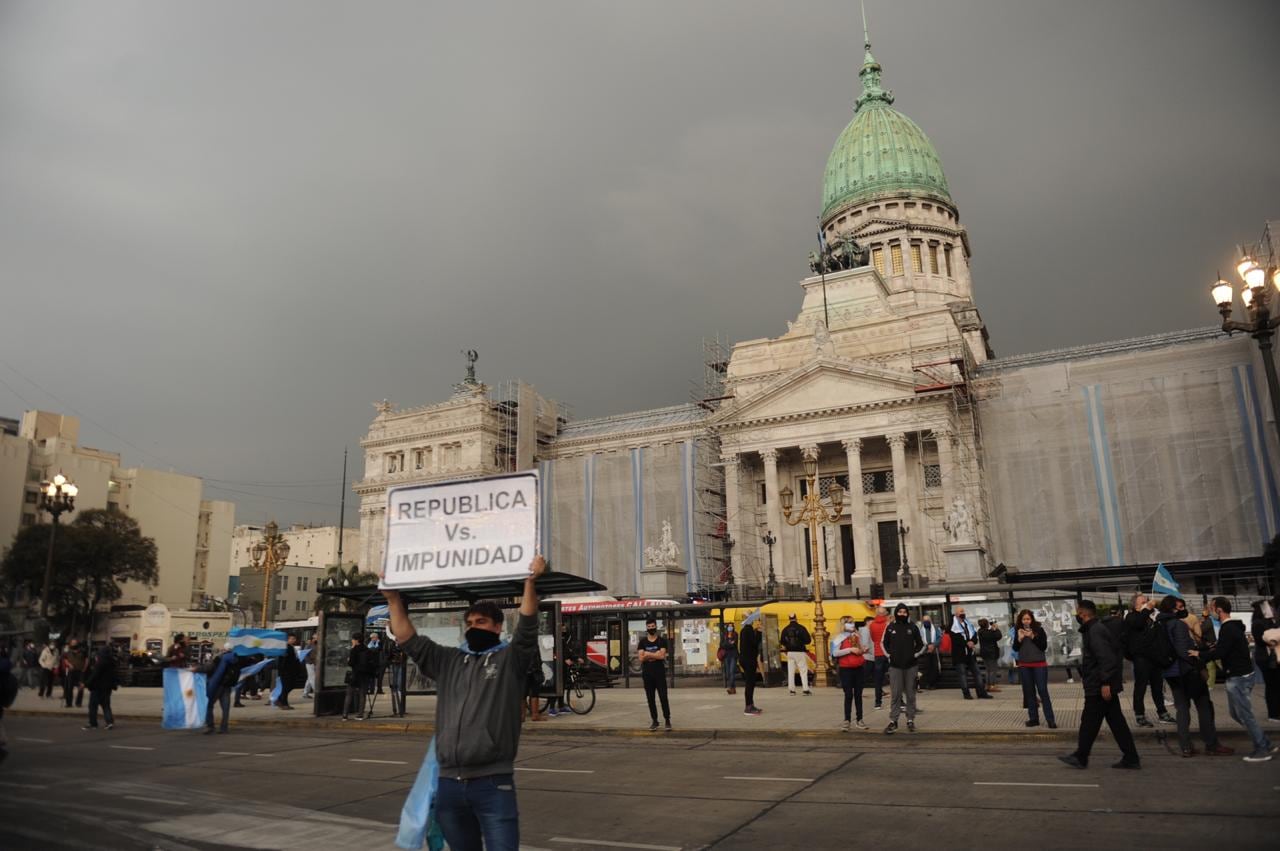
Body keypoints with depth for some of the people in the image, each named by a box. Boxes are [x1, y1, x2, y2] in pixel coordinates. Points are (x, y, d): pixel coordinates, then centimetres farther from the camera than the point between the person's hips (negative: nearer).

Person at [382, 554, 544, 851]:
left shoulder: (510, 658, 3)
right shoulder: (448, 660, 16)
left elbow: (527, 625, -12)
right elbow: (408, 639, 14)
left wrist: (530, 580, -22)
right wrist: (393, 598, 9)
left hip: (493, 782, -5)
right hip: (450, 783, 5)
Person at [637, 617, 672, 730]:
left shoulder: (662, 640, 2)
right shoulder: (642, 642, 7)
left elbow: (662, 656, -12)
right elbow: (641, 658, -5)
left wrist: (648, 654, -9)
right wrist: (655, 654, -11)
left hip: (659, 673, -2)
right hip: (647, 674, 2)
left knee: (663, 697, -5)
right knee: (650, 699, 6)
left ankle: (667, 720, 1)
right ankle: (654, 721, 14)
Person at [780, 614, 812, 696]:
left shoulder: (785, 630, -1)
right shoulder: (801, 628, -10)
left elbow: (782, 641, 1)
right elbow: (808, 640, -9)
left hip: (790, 652, 3)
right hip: (800, 652, -3)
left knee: (791, 671, 10)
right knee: (803, 671, 2)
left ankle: (791, 689, 10)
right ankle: (805, 689, -4)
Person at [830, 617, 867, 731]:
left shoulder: (856, 636, 12)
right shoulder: (839, 637, -7)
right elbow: (835, 653, -16)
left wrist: (864, 651, 2)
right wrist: (850, 649, -20)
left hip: (858, 668, 6)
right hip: (846, 669, -5)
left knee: (858, 694, 10)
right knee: (848, 695, -4)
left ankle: (859, 719, 18)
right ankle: (846, 720, 4)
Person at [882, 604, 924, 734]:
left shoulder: (913, 628, 2)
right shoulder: (890, 628, 2)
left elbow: (921, 644, 10)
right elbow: (884, 643, 13)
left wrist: (914, 655, -1)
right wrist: (889, 655, 2)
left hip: (911, 666, 0)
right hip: (895, 666, 0)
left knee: (910, 694, 6)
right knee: (895, 694, -2)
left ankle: (910, 720, 15)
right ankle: (893, 721, 1)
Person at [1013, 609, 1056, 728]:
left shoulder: (1039, 629, -4)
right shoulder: (1018, 631, 3)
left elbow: (1044, 646, -8)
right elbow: (1015, 649, 3)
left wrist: (1032, 637, -18)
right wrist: (1019, 638, -14)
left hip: (1039, 665, -3)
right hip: (1024, 666, 3)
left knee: (1043, 691, -5)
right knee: (1029, 692, 7)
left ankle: (1050, 720, -1)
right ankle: (1033, 718, 14)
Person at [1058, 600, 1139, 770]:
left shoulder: (1095, 631, -18)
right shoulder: (1093, 629, 14)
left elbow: (1106, 658, -26)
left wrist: (1105, 683, -26)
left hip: (1098, 687, -10)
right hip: (1101, 685, 10)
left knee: (1089, 722, 0)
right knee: (1116, 721, 11)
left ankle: (1080, 757, 10)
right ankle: (1131, 758, 13)